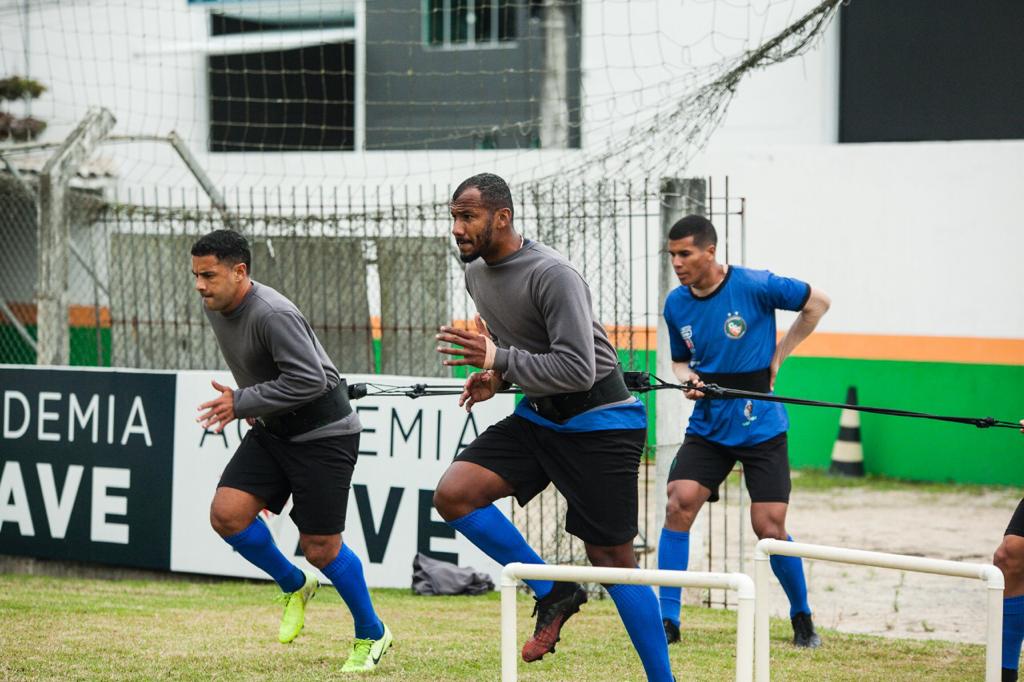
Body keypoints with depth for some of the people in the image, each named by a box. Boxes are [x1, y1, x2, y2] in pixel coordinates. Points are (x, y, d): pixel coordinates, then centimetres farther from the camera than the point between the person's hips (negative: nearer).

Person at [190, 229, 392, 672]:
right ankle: (294, 586, 15)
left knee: (320, 548, -4)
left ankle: (372, 636, 18)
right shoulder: (216, 308, 2)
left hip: (323, 433, -8)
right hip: (273, 431, 8)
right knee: (226, 513, -9)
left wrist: (243, 403, -24)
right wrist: (251, 404, 8)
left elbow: (308, 379, -29)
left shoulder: (273, 315, -26)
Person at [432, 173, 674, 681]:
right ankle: (552, 593, 0)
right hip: (538, 416, 8)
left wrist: (499, 361, -30)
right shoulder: (477, 273, 5)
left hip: (600, 423, -8)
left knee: (611, 559, -5)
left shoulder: (552, 275, -22)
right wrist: (497, 377, 5)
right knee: (453, 495, -13)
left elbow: (578, 369, -27)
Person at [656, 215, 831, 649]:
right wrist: (687, 377, -6)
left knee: (769, 528, -5)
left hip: (760, 427, -3)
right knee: (679, 503, -16)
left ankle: (802, 617, 19)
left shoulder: (754, 286, -14)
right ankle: (667, 618, -9)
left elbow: (817, 303, -1)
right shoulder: (676, 305, 1)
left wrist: (778, 356, -2)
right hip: (708, 428, 3)